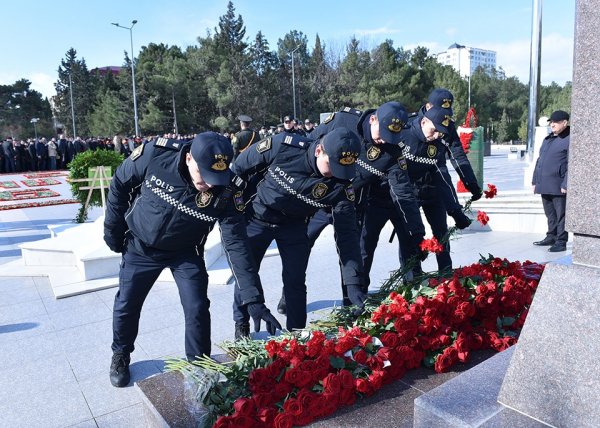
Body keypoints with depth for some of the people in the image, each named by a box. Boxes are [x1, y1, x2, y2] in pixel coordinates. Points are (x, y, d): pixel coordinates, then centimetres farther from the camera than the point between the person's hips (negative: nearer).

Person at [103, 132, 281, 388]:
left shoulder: (225, 192, -29)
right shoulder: (156, 154, -29)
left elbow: (236, 245, -28)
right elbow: (120, 184, -10)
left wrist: (253, 300, -33)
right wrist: (113, 230, -3)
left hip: (185, 253, 0)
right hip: (140, 247, 1)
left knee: (197, 310, -5)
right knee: (126, 306, 11)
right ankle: (120, 356, 40)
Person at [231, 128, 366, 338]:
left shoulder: (340, 185, -26)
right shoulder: (284, 145, -30)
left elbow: (346, 233, -24)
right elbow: (240, 167, -13)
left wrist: (354, 284, -30)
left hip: (294, 226, 1)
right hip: (257, 217, 0)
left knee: (295, 282, -1)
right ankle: (241, 325, 33)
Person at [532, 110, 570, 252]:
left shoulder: (569, 140, -8)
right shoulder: (547, 139, 17)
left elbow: (571, 165, -14)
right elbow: (539, 160, 21)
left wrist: (565, 185, -18)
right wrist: (535, 181, 17)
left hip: (558, 186, -8)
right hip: (544, 186, 8)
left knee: (560, 215, 0)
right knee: (550, 214, 17)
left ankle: (561, 242, 7)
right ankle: (551, 237, 29)